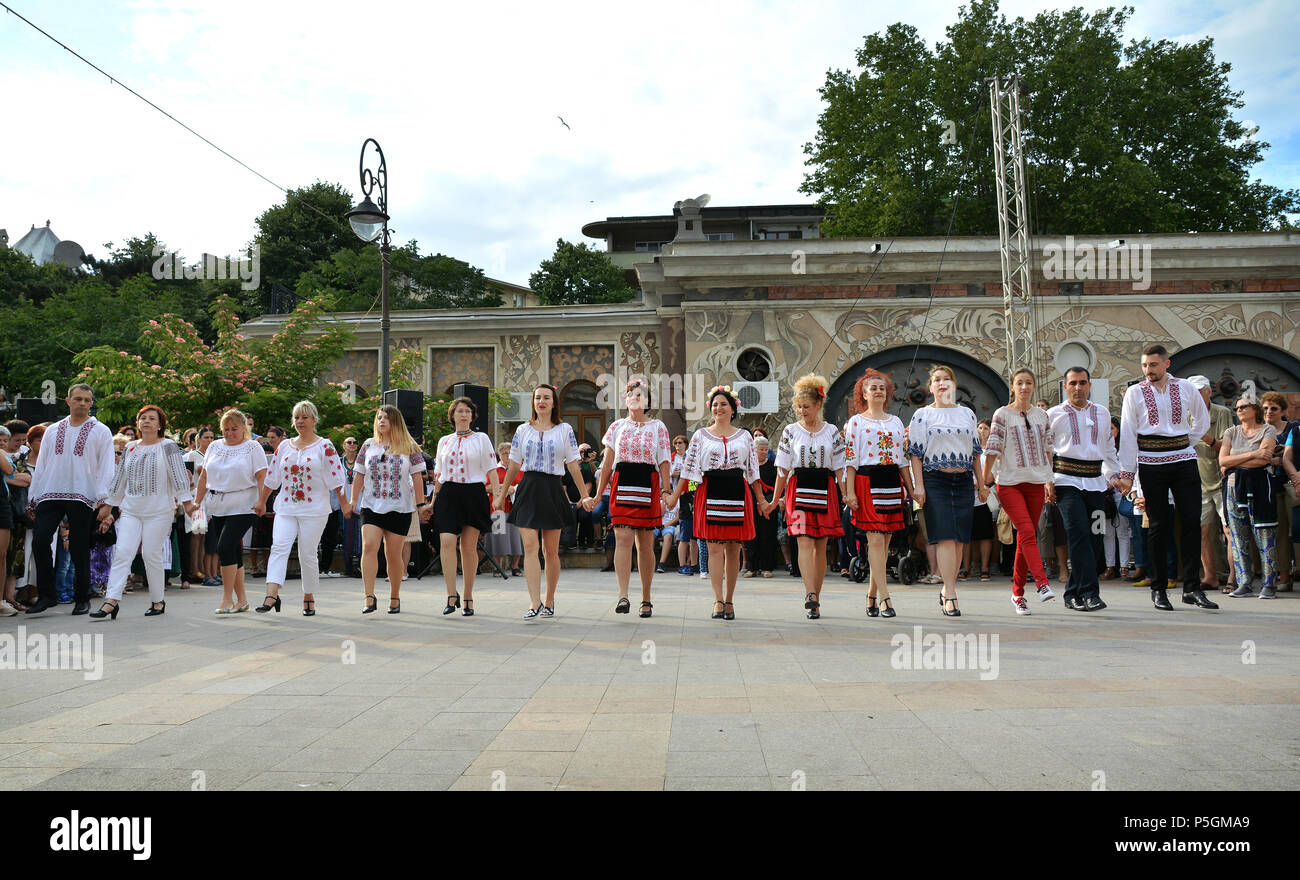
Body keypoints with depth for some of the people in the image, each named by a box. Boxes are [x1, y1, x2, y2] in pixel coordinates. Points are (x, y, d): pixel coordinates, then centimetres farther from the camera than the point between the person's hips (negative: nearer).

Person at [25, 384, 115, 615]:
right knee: (40, 542, -9)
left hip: (82, 497, -3)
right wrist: (32, 497, 12)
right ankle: (47, 595, 1)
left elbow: (106, 466, -1)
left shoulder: (100, 431, 6)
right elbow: (42, 464, 17)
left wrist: (104, 500, -12)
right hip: (50, 496, 3)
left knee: (79, 549, -1)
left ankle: (82, 599, 10)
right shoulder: (54, 430, 17)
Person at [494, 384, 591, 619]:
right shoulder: (523, 430, 10)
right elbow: (513, 466, 14)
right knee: (530, 546, -12)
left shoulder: (565, 430, 6)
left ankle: (549, 602, 16)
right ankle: (534, 603, -14)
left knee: (551, 551, 4)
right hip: (528, 489, 1)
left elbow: (573, 465, 4)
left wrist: (584, 495, -1)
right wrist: (501, 495, 15)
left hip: (553, 490, -1)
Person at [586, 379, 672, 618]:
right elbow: (607, 463, 11)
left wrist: (666, 493, -5)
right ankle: (623, 596, -18)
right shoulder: (617, 427, 11)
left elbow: (664, 464, 5)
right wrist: (598, 494, 7)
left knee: (645, 544, 3)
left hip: (648, 487, 0)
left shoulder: (657, 427, 8)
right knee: (623, 539, -12)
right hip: (622, 485, 1)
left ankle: (646, 599, 13)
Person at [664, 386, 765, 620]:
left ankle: (729, 600, 11)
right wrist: (674, 495, -1)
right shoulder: (700, 435, 9)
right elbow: (689, 467, 6)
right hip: (710, 493, -1)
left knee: (733, 549, 3)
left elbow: (752, 470, 14)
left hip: (737, 493, 1)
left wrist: (760, 499, 11)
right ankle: (718, 601, -10)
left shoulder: (744, 436, 12)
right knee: (715, 548, -8)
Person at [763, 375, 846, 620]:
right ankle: (811, 595, -24)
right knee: (804, 542, -15)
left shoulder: (832, 432, 6)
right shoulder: (790, 431, 6)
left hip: (825, 491, 1)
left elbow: (840, 469, 6)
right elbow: (783, 469, 7)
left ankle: (814, 597, 13)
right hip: (799, 489, -1)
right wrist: (774, 501, 6)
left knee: (820, 545, 3)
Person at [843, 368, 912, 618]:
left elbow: (903, 457, 18)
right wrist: (850, 492, -9)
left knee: (884, 541, 5)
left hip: (892, 482, 5)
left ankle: (872, 595, 14)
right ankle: (884, 598, -13)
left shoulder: (896, 421, 17)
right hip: (867, 482, -5)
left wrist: (911, 489, 12)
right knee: (876, 539, -12)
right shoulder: (856, 422, 3)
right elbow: (850, 459, -2)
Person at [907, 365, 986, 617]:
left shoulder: (967, 414, 15)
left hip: (963, 480, 4)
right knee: (945, 537, -11)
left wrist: (981, 483, 14)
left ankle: (947, 590, 15)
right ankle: (951, 596, -10)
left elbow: (975, 450, 19)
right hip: (935, 480, -4)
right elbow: (915, 452, 0)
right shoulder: (922, 415, 5)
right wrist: (918, 485, -9)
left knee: (959, 539, 3)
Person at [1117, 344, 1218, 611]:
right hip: (1151, 464, -2)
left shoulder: (1186, 388, 7)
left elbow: (1202, 421, 22)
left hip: (1184, 461, 2)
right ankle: (1158, 589, 9)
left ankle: (1192, 588, 3)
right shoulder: (1135, 392, 2)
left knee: (1192, 521, -4)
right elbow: (1128, 434, 0)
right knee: (1159, 526, 0)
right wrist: (1126, 473, -5)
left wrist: (1183, 444, 10)